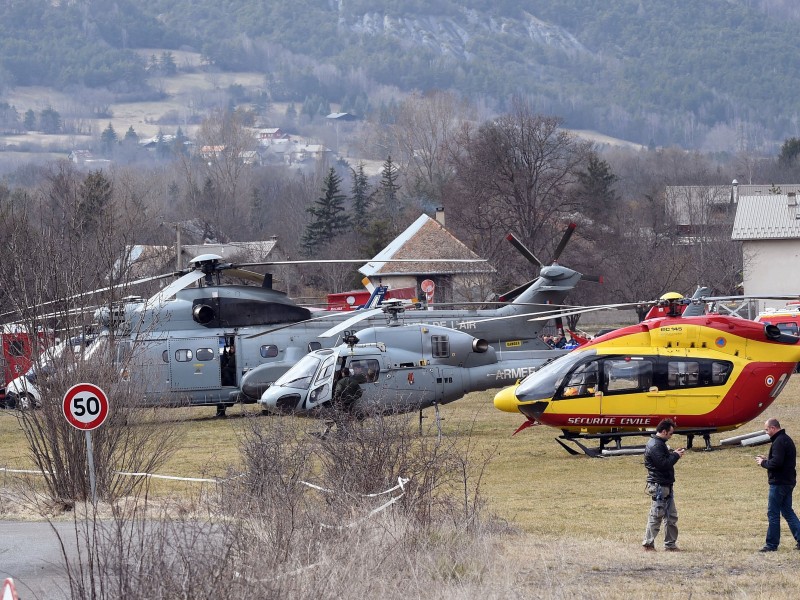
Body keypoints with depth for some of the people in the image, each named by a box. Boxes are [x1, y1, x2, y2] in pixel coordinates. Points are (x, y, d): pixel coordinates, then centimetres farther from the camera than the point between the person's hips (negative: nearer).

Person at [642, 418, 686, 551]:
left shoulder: (660, 444, 16)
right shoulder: (655, 446, -18)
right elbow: (663, 464, -24)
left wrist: (674, 453, 6)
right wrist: (676, 455, -12)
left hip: (666, 486, 11)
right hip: (659, 486, -11)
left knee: (672, 516, 13)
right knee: (656, 516, -3)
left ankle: (670, 544, 17)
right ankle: (648, 543, 4)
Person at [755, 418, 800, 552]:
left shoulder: (779, 442, -18)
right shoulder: (787, 439, 15)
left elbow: (776, 463, -26)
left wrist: (763, 463, -9)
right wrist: (767, 460, 11)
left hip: (779, 483, -10)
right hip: (788, 481, 10)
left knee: (773, 514, -3)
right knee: (788, 512, 15)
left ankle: (772, 544, 0)